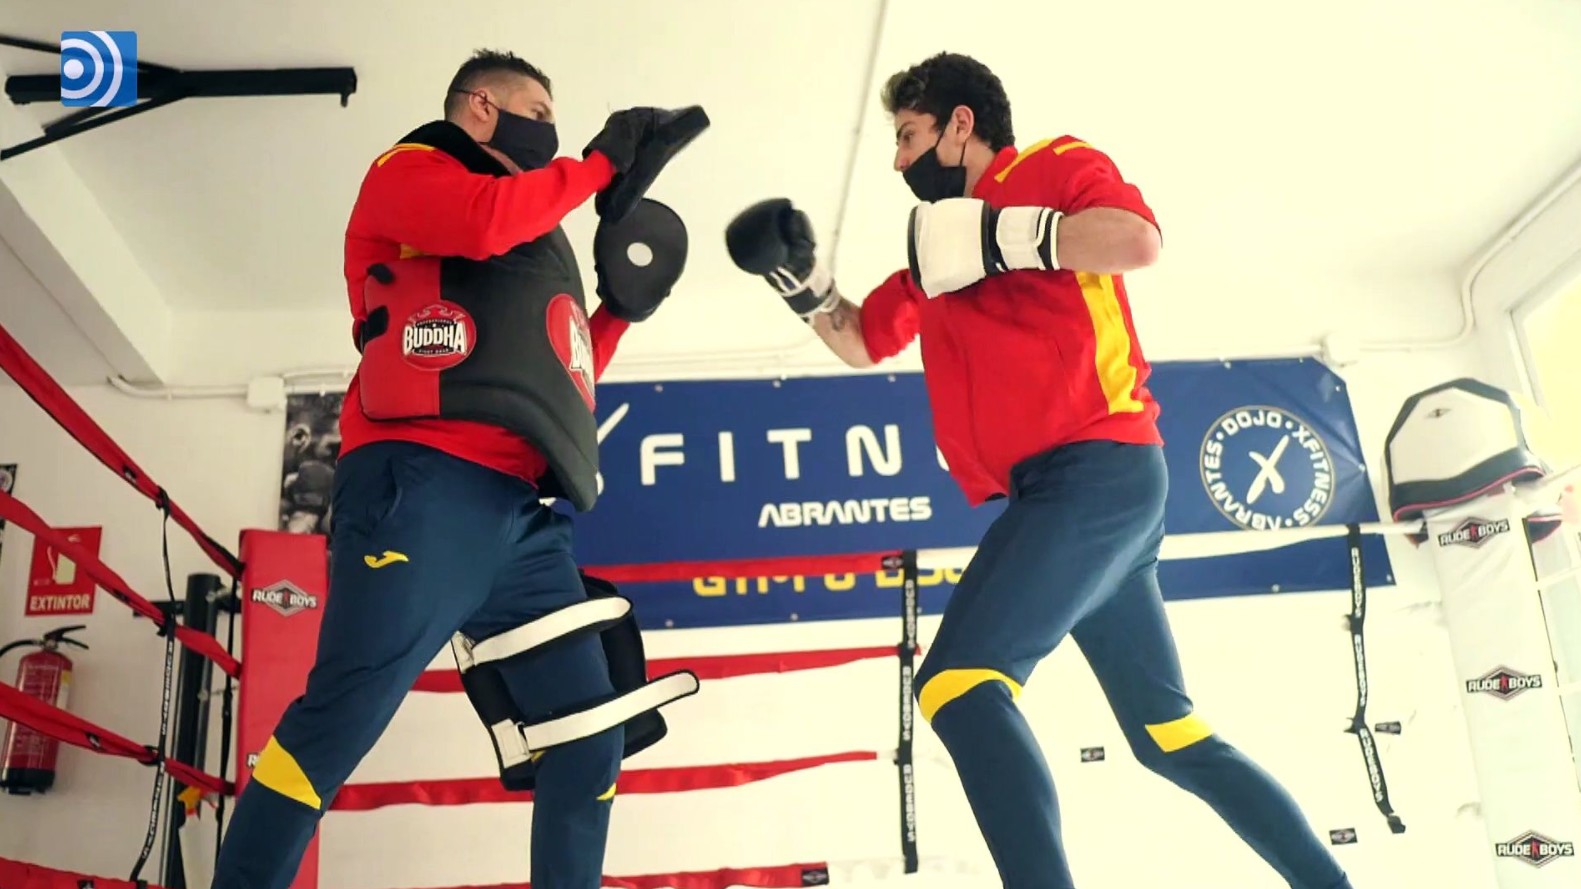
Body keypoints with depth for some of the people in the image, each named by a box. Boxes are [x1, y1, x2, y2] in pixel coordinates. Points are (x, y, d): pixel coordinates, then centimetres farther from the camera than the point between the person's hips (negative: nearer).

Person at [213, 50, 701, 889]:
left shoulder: (528, 235, 32)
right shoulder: (408, 171, 13)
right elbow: (482, 222, -11)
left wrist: (618, 311, 22)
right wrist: (601, 163, 2)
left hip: (521, 516, 8)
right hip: (424, 490, -8)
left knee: (590, 742, 4)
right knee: (339, 724, -14)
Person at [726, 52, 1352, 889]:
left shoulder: (1055, 166, 2)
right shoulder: (939, 240, 22)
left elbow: (1137, 239, -17)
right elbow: (862, 342, 26)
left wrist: (994, 234, -14)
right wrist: (800, 276, 11)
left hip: (1097, 471, -9)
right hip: (1068, 490, 9)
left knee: (958, 684, -22)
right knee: (1168, 732, 13)